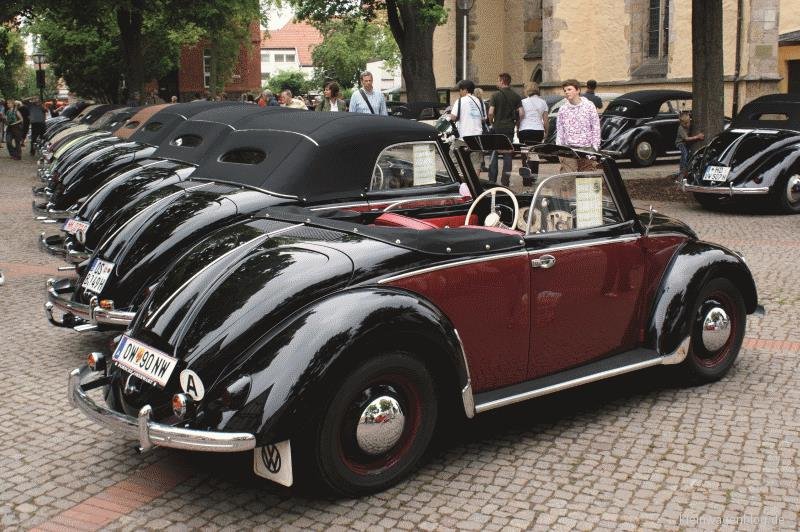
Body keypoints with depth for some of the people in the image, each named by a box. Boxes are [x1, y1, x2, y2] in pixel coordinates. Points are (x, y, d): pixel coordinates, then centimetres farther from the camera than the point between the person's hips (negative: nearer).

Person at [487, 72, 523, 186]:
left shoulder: (495, 95, -5)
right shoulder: (516, 96, 5)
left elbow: (490, 113, -13)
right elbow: (521, 114, -2)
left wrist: (491, 122, 4)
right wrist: (515, 122, 13)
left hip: (497, 128, -3)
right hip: (510, 129, 3)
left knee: (494, 154, 5)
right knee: (508, 155, 6)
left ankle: (492, 180, 2)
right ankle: (505, 182, 5)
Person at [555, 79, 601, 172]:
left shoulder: (589, 106, 3)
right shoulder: (563, 109, 10)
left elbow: (596, 128, 2)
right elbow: (559, 130, 12)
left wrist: (595, 148, -4)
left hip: (586, 148, -1)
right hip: (568, 149, 1)